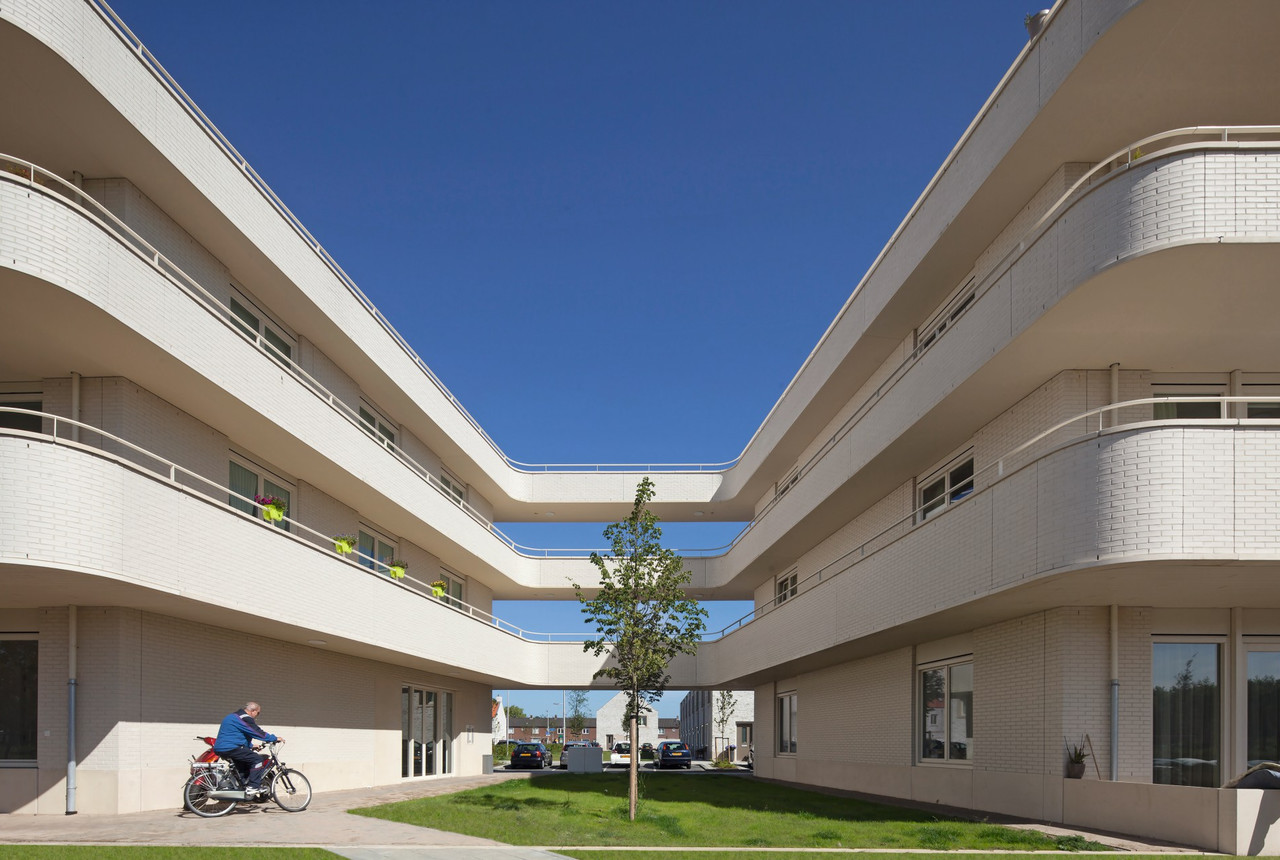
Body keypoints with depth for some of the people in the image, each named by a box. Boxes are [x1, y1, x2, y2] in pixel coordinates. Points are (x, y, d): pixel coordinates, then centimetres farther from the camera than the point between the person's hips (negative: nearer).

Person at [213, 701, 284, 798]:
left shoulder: (233, 717, 24)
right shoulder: (245, 719, -10)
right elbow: (259, 733, -12)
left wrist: (251, 746, 29)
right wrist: (275, 739, -3)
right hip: (231, 748, -11)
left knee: (243, 765, 26)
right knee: (257, 759, -8)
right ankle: (253, 788, -11)